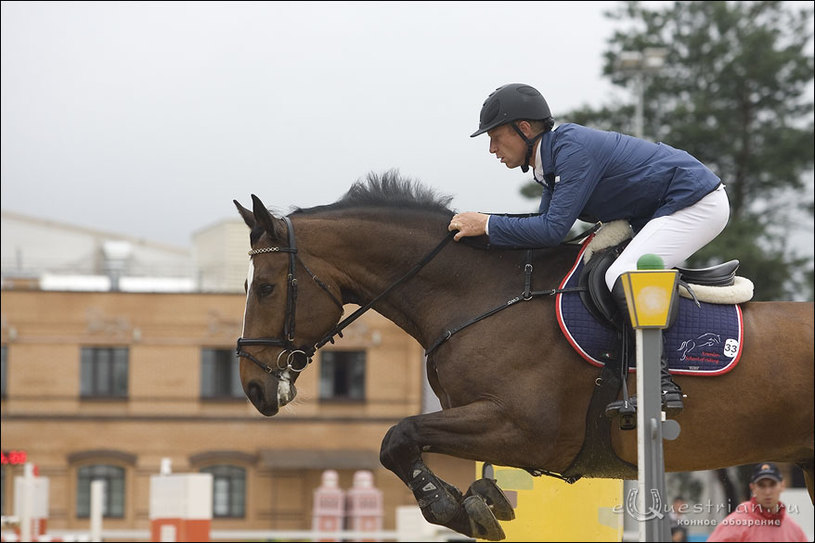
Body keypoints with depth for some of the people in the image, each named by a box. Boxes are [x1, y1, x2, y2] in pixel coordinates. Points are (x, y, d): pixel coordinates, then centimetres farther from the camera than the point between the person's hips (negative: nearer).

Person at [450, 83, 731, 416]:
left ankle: (661, 384, -28)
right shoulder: (551, 159, 9)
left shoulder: (573, 149, -22)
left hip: (698, 204, -11)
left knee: (622, 277, -26)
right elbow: (545, 227, 15)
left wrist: (487, 225, -20)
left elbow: (553, 229, -27)